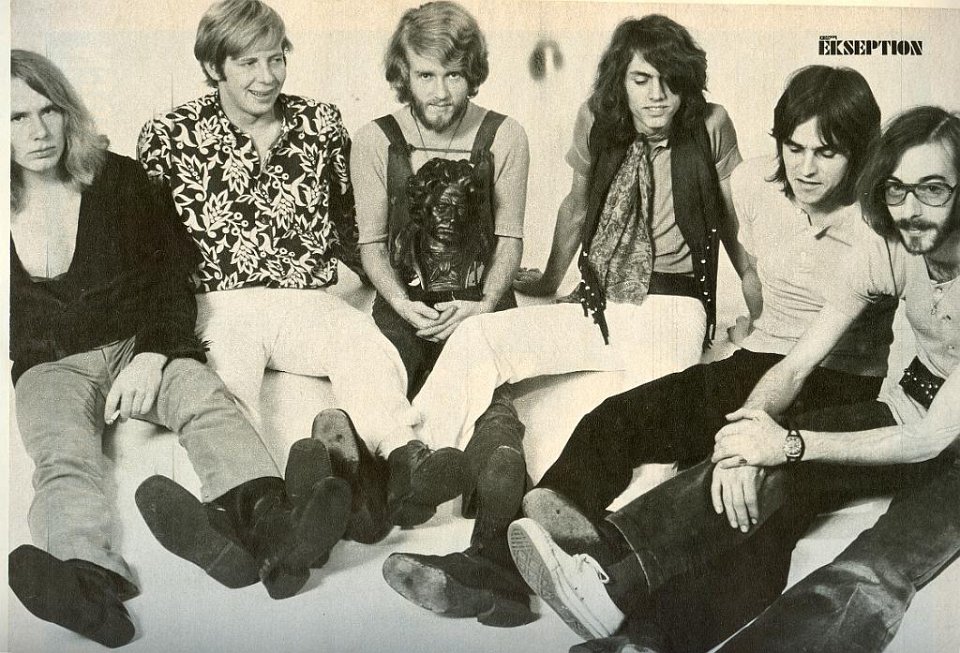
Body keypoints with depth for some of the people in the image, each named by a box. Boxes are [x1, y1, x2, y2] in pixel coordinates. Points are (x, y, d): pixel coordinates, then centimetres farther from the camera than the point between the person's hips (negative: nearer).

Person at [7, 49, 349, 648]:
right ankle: (87, 579, -62)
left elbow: (171, 274, 3)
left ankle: (272, 529, -59)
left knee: (206, 399, -33)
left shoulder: (119, 179, 9)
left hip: (140, 346, 0)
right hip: (51, 366, 1)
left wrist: (152, 354, -11)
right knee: (64, 458, -32)